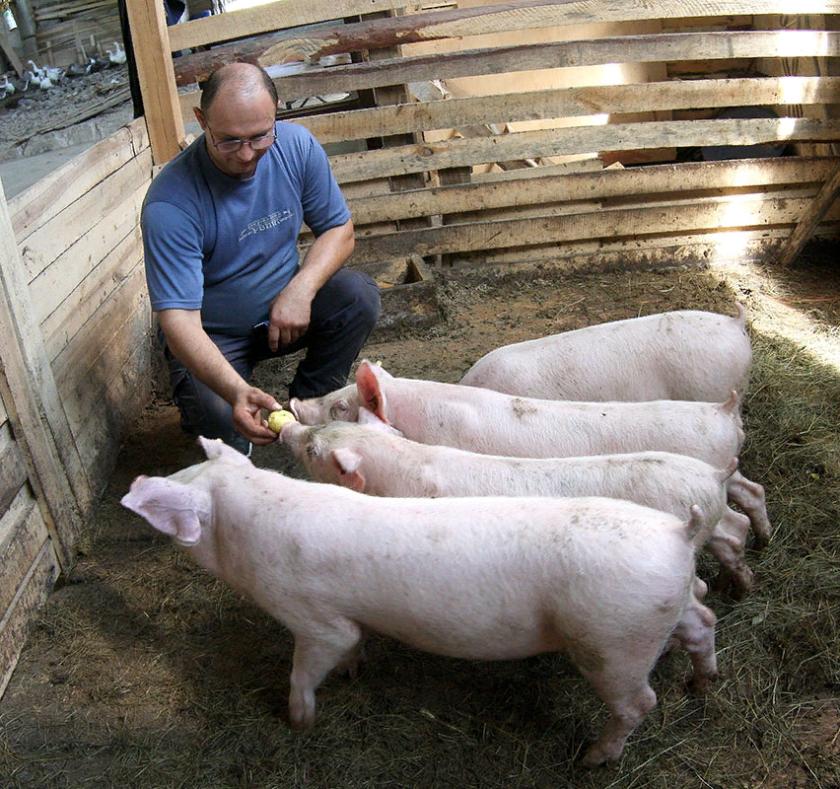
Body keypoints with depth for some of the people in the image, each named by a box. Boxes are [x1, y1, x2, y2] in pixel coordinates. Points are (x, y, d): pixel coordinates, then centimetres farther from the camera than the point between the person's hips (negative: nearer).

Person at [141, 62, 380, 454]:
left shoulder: (296, 146, -14)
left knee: (359, 294, -23)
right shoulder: (170, 203, -28)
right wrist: (237, 392, -50)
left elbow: (339, 229, -4)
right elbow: (178, 318, -33)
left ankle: (307, 405, -2)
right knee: (225, 430, -29)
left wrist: (301, 289, -25)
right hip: (212, 336, -4)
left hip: (283, 307, 4)